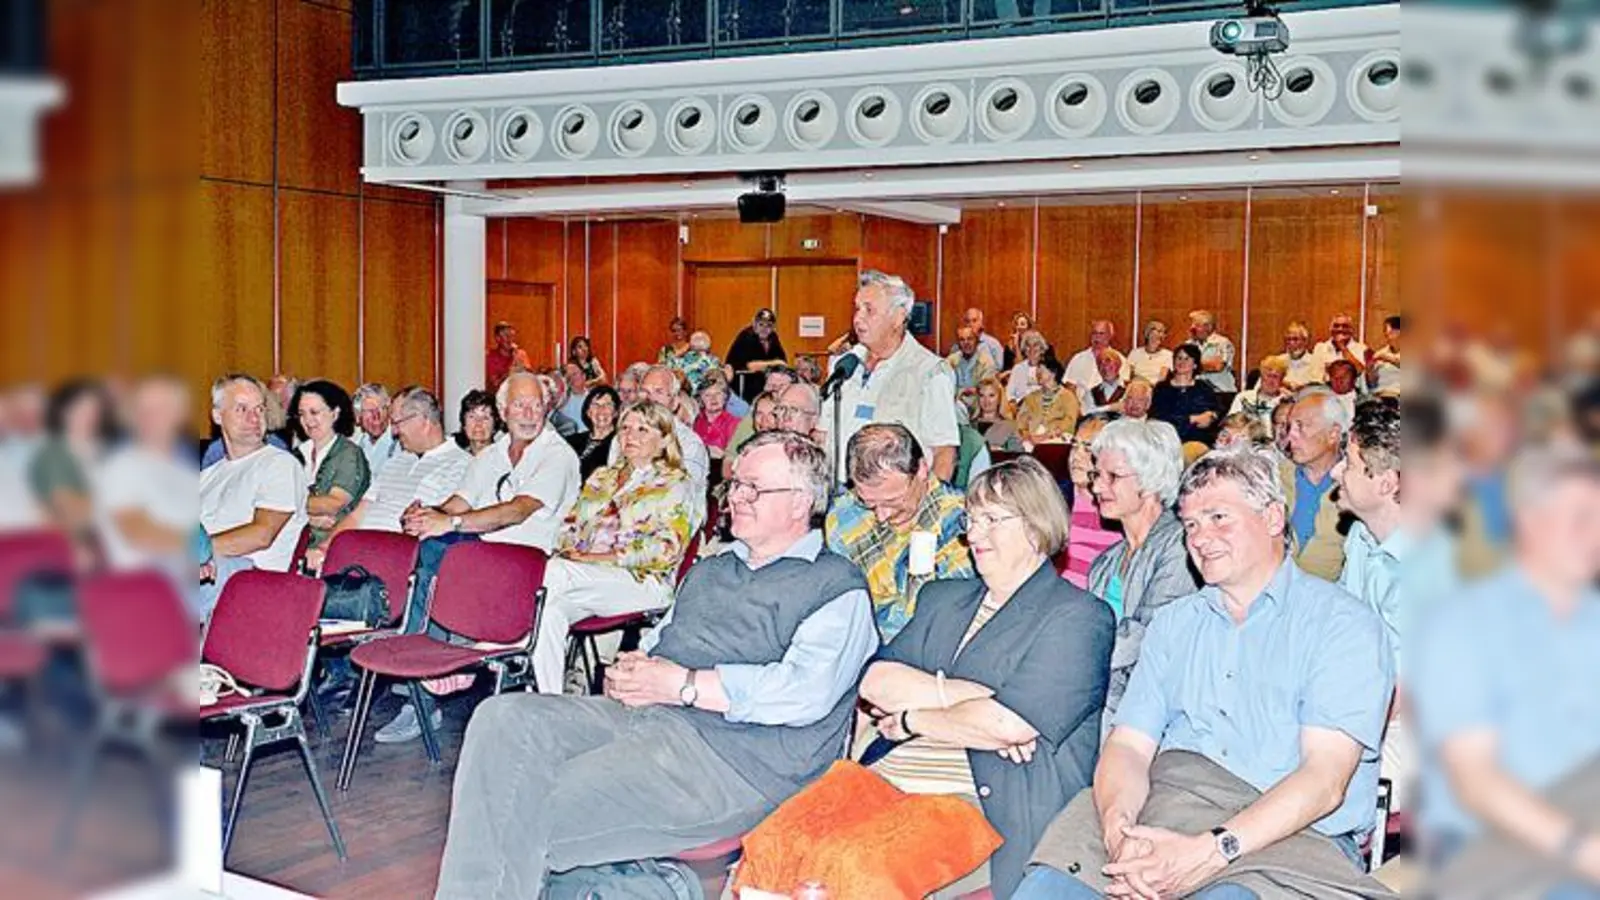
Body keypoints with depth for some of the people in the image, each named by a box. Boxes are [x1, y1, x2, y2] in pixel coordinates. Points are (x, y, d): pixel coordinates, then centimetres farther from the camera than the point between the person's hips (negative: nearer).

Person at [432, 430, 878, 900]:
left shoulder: (837, 587, 2)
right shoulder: (710, 569, 29)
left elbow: (805, 693, -13)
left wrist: (683, 685, -12)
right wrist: (630, 671, 3)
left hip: (737, 752, -8)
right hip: (647, 717, 8)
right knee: (503, 719, -18)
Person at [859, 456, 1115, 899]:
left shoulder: (1079, 616, 1)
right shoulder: (942, 597, 23)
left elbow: (1011, 725, -13)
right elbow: (874, 680, 8)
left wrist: (910, 720, 1)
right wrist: (966, 695, -7)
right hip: (894, 778, 6)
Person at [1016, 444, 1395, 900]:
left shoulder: (1342, 623, 4)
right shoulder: (1173, 623, 21)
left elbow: (1324, 779, -9)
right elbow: (1129, 745, 9)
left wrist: (1211, 851, -21)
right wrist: (1119, 826, -14)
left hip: (1290, 833, -4)